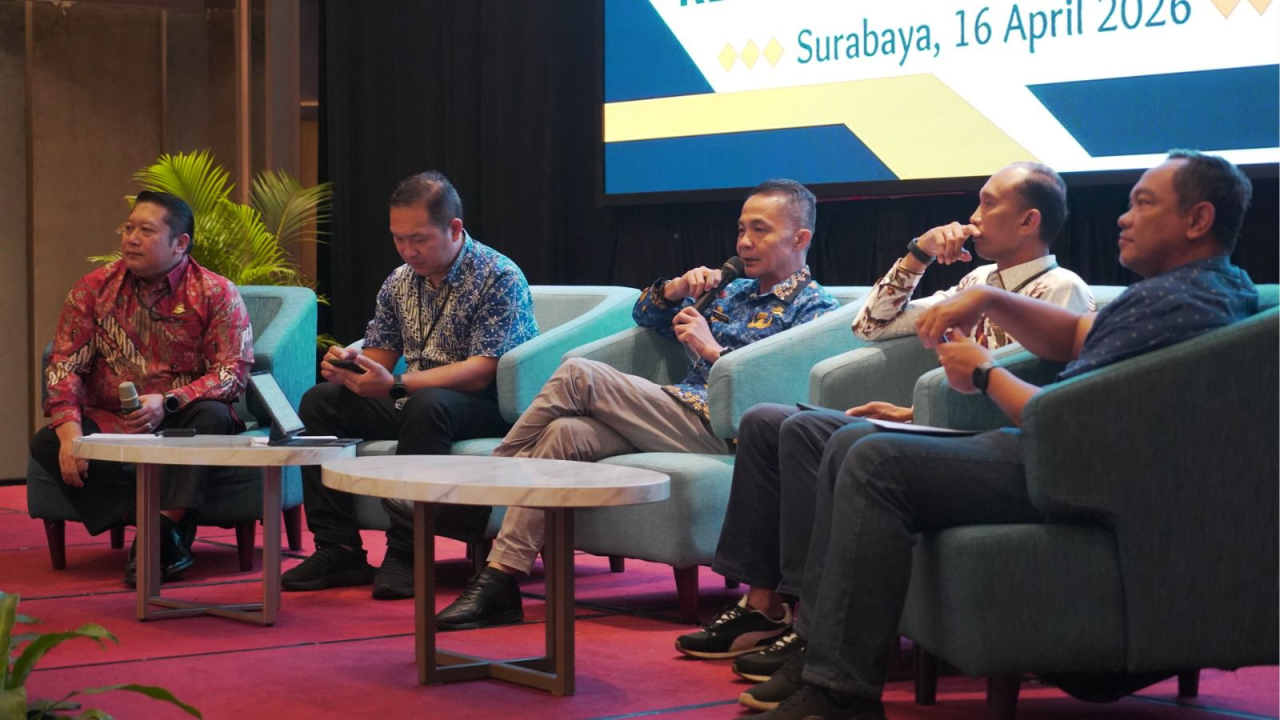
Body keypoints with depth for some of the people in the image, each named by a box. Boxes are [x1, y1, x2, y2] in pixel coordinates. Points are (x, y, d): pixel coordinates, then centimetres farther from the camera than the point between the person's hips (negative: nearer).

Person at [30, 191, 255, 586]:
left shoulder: (217, 294, -4)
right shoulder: (94, 289, 3)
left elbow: (233, 372, -12)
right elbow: (65, 364, -1)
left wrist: (168, 403, -28)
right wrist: (69, 431, -19)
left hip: (182, 420, -3)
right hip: (110, 421, 3)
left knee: (214, 416, -35)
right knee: (47, 443, -24)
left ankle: (161, 531, -34)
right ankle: (169, 534, -30)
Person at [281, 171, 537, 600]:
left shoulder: (499, 278, -13)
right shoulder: (400, 282, 10)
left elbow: (481, 371, -22)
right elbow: (379, 356, 14)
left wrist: (395, 385, -32)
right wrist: (348, 366, -13)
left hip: (485, 409, -7)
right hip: (413, 402, 8)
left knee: (427, 404, -37)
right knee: (320, 401, -6)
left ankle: (406, 553, -31)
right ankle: (337, 548, -12)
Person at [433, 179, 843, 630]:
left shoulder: (814, 308, 6)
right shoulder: (733, 292, 31)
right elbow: (644, 316, 37)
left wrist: (712, 348, -8)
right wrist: (676, 289, 15)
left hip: (717, 430, -7)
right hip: (678, 418, 7)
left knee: (578, 376, -18)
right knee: (566, 433, -22)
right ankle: (500, 579, -26)